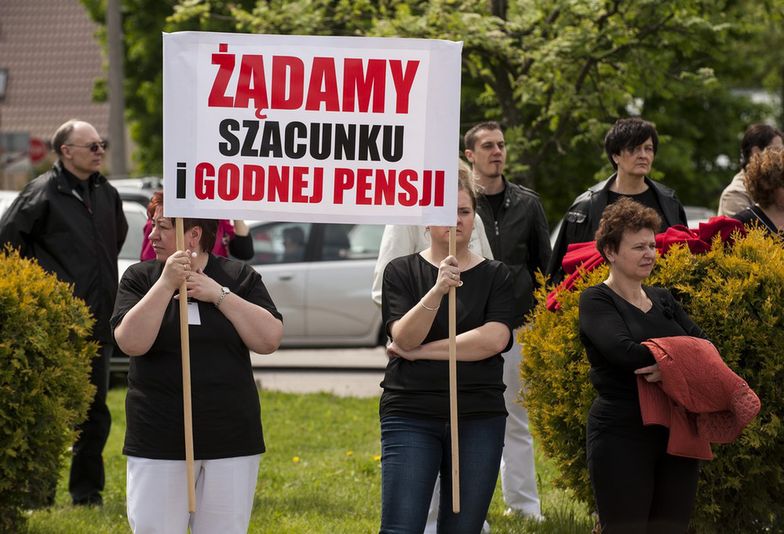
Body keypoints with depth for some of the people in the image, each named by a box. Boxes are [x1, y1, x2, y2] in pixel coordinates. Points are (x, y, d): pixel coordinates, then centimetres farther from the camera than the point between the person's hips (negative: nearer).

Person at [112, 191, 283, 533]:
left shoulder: (240, 277, 4)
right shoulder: (140, 278, 2)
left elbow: (269, 340, -7)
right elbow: (131, 342, -13)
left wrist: (219, 294, -14)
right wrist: (166, 284, -20)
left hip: (230, 439, 1)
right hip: (159, 439, -1)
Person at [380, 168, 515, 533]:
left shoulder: (495, 276, 8)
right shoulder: (402, 271, 6)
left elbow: (494, 339, -7)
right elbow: (404, 337, -9)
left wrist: (419, 351, -8)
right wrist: (437, 291, -25)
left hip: (479, 417, 1)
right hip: (411, 416, -1)